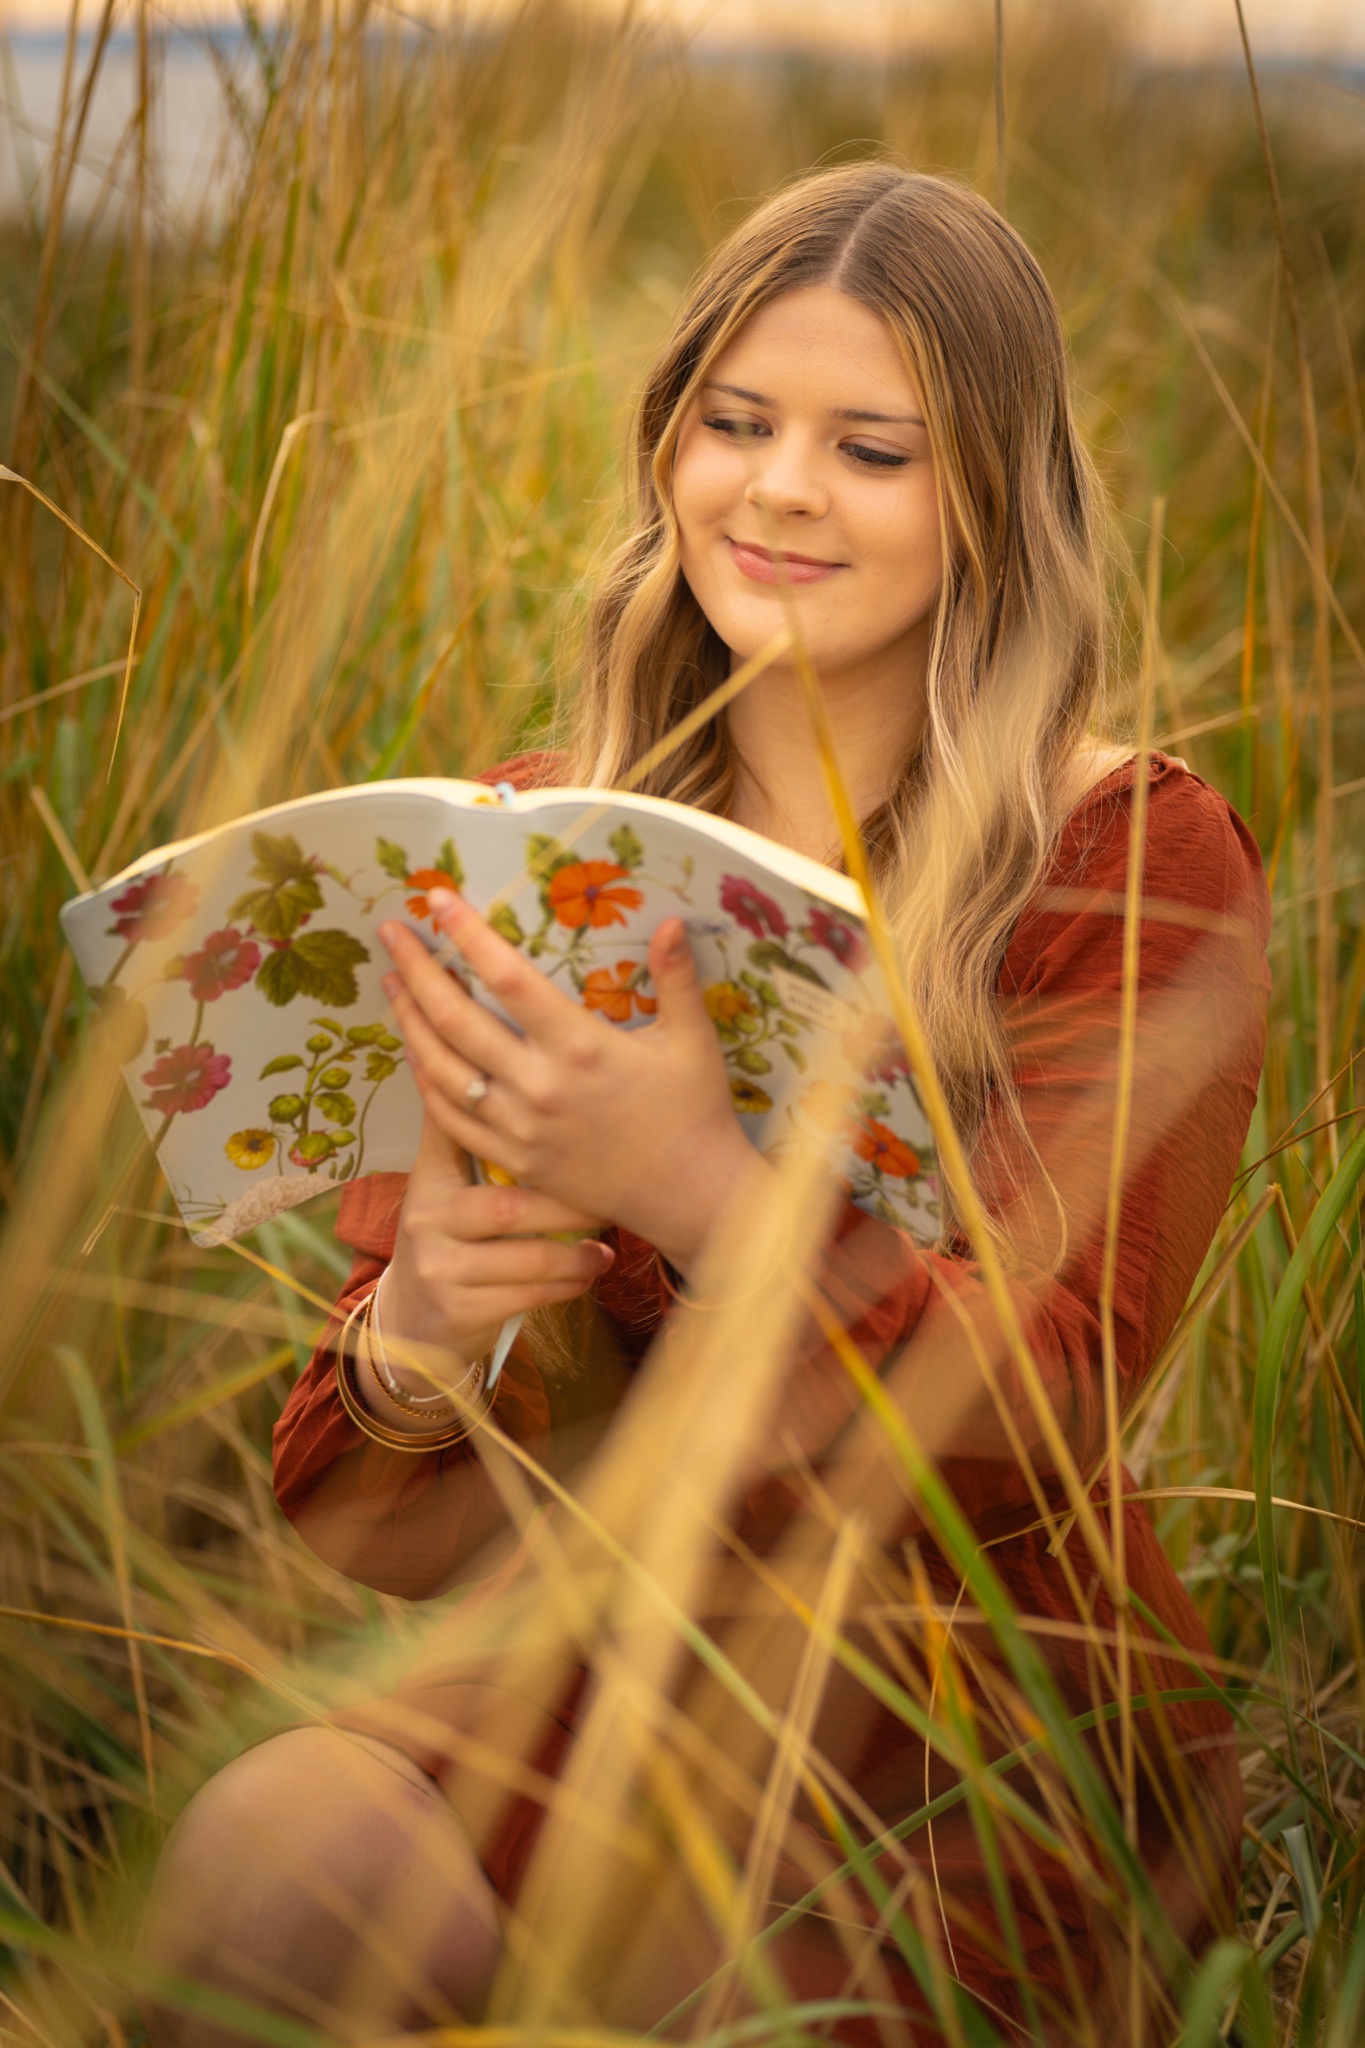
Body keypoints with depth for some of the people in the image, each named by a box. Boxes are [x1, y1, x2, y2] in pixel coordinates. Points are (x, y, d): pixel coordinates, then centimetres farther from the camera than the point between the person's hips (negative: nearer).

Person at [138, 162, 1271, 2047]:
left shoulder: (1135, 863, -4)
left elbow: (1033, 1411, -16)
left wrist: (697, 1187, -32)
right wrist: (415, 1333, -18)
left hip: (983, 1742, -3)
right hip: (594, 1669, 3)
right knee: (277, 1837, -28)